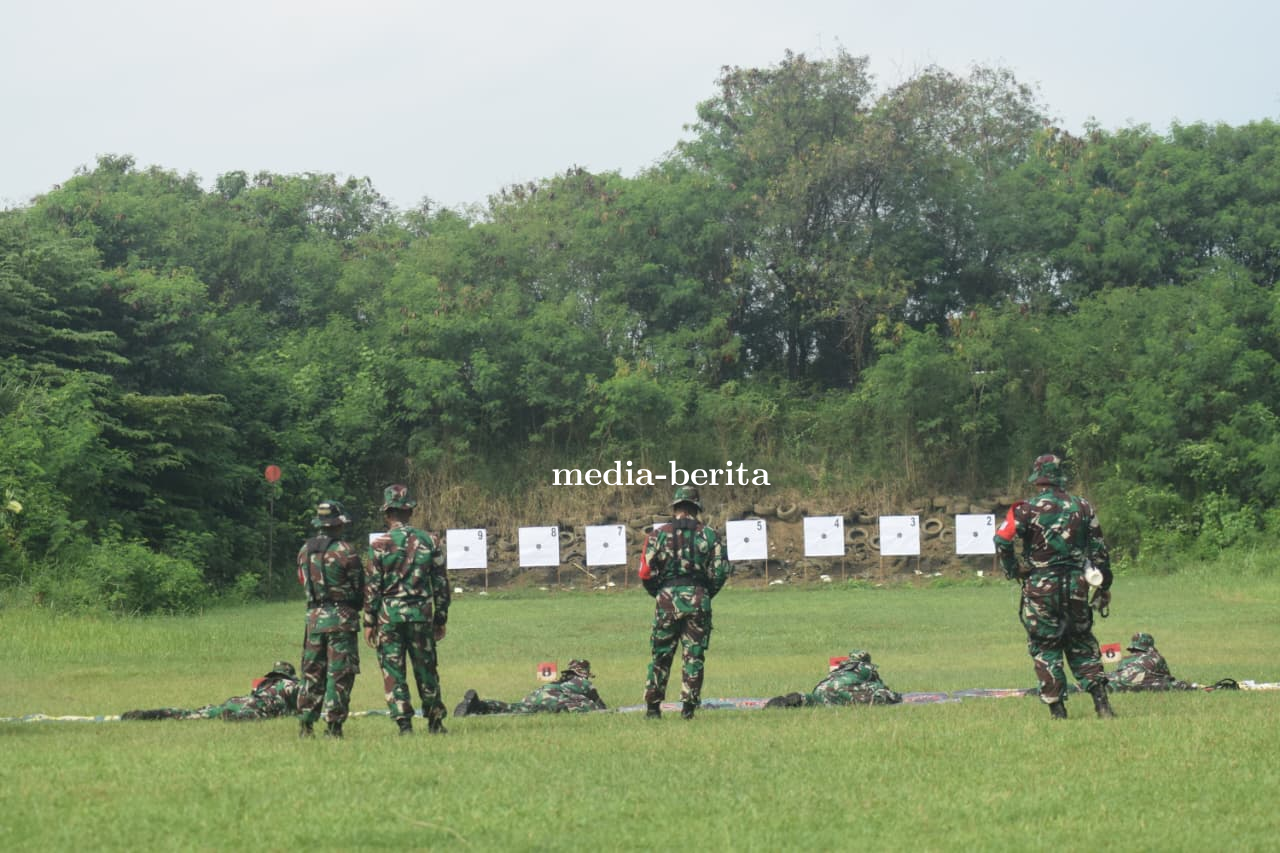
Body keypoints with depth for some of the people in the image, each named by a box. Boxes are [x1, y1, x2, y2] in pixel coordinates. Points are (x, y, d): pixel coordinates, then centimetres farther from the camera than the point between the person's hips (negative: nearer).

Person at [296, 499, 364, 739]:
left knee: (312, 672, 12)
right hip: (342, 617, -5)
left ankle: (305, 723, 8)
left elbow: (302, 581, 13)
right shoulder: (346, 551, -11)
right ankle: (333, 725, -4)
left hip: (314, 617, 5)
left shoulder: (305, 550, 7)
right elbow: (360, 587, -5)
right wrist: (356, 607, 13)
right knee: (340, 673, -2)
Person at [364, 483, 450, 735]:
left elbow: (372, 586, -6)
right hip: (421, 615, 3)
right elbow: (441, 584, 5)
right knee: (426, 671, 12)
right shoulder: (428, 541, 2)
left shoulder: (379, 544, -6)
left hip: (389, 616, -3)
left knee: (393, 674, 2)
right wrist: (441, 620, 13)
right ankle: (435, 723, 16)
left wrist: (369, 622, 1)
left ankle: (404, 724, -4)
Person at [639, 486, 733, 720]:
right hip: (698, 600, 0)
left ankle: (653, 705, 10)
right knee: (694, 656, 5)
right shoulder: (709, 535, 4)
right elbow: (721, 571, 0)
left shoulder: (659, 534, 1)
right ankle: (689, 706, 0)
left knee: (660, 656, 9)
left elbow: (646, 572, -2)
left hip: (667, 599, 0)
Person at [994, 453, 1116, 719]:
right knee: (1082, 645, 15)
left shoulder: (1028, 509, -7)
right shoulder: (1082, 507, 4)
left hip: (1041, 588, -3)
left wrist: (1013, 571, -1)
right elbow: (1099, 550, 7)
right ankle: (1101, 702, 3)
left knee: (1045, 648, 6)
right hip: (1076, 585, 3)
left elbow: (1002, 540, -16)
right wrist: (1104, 587, 15)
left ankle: (1057, 710, 3)